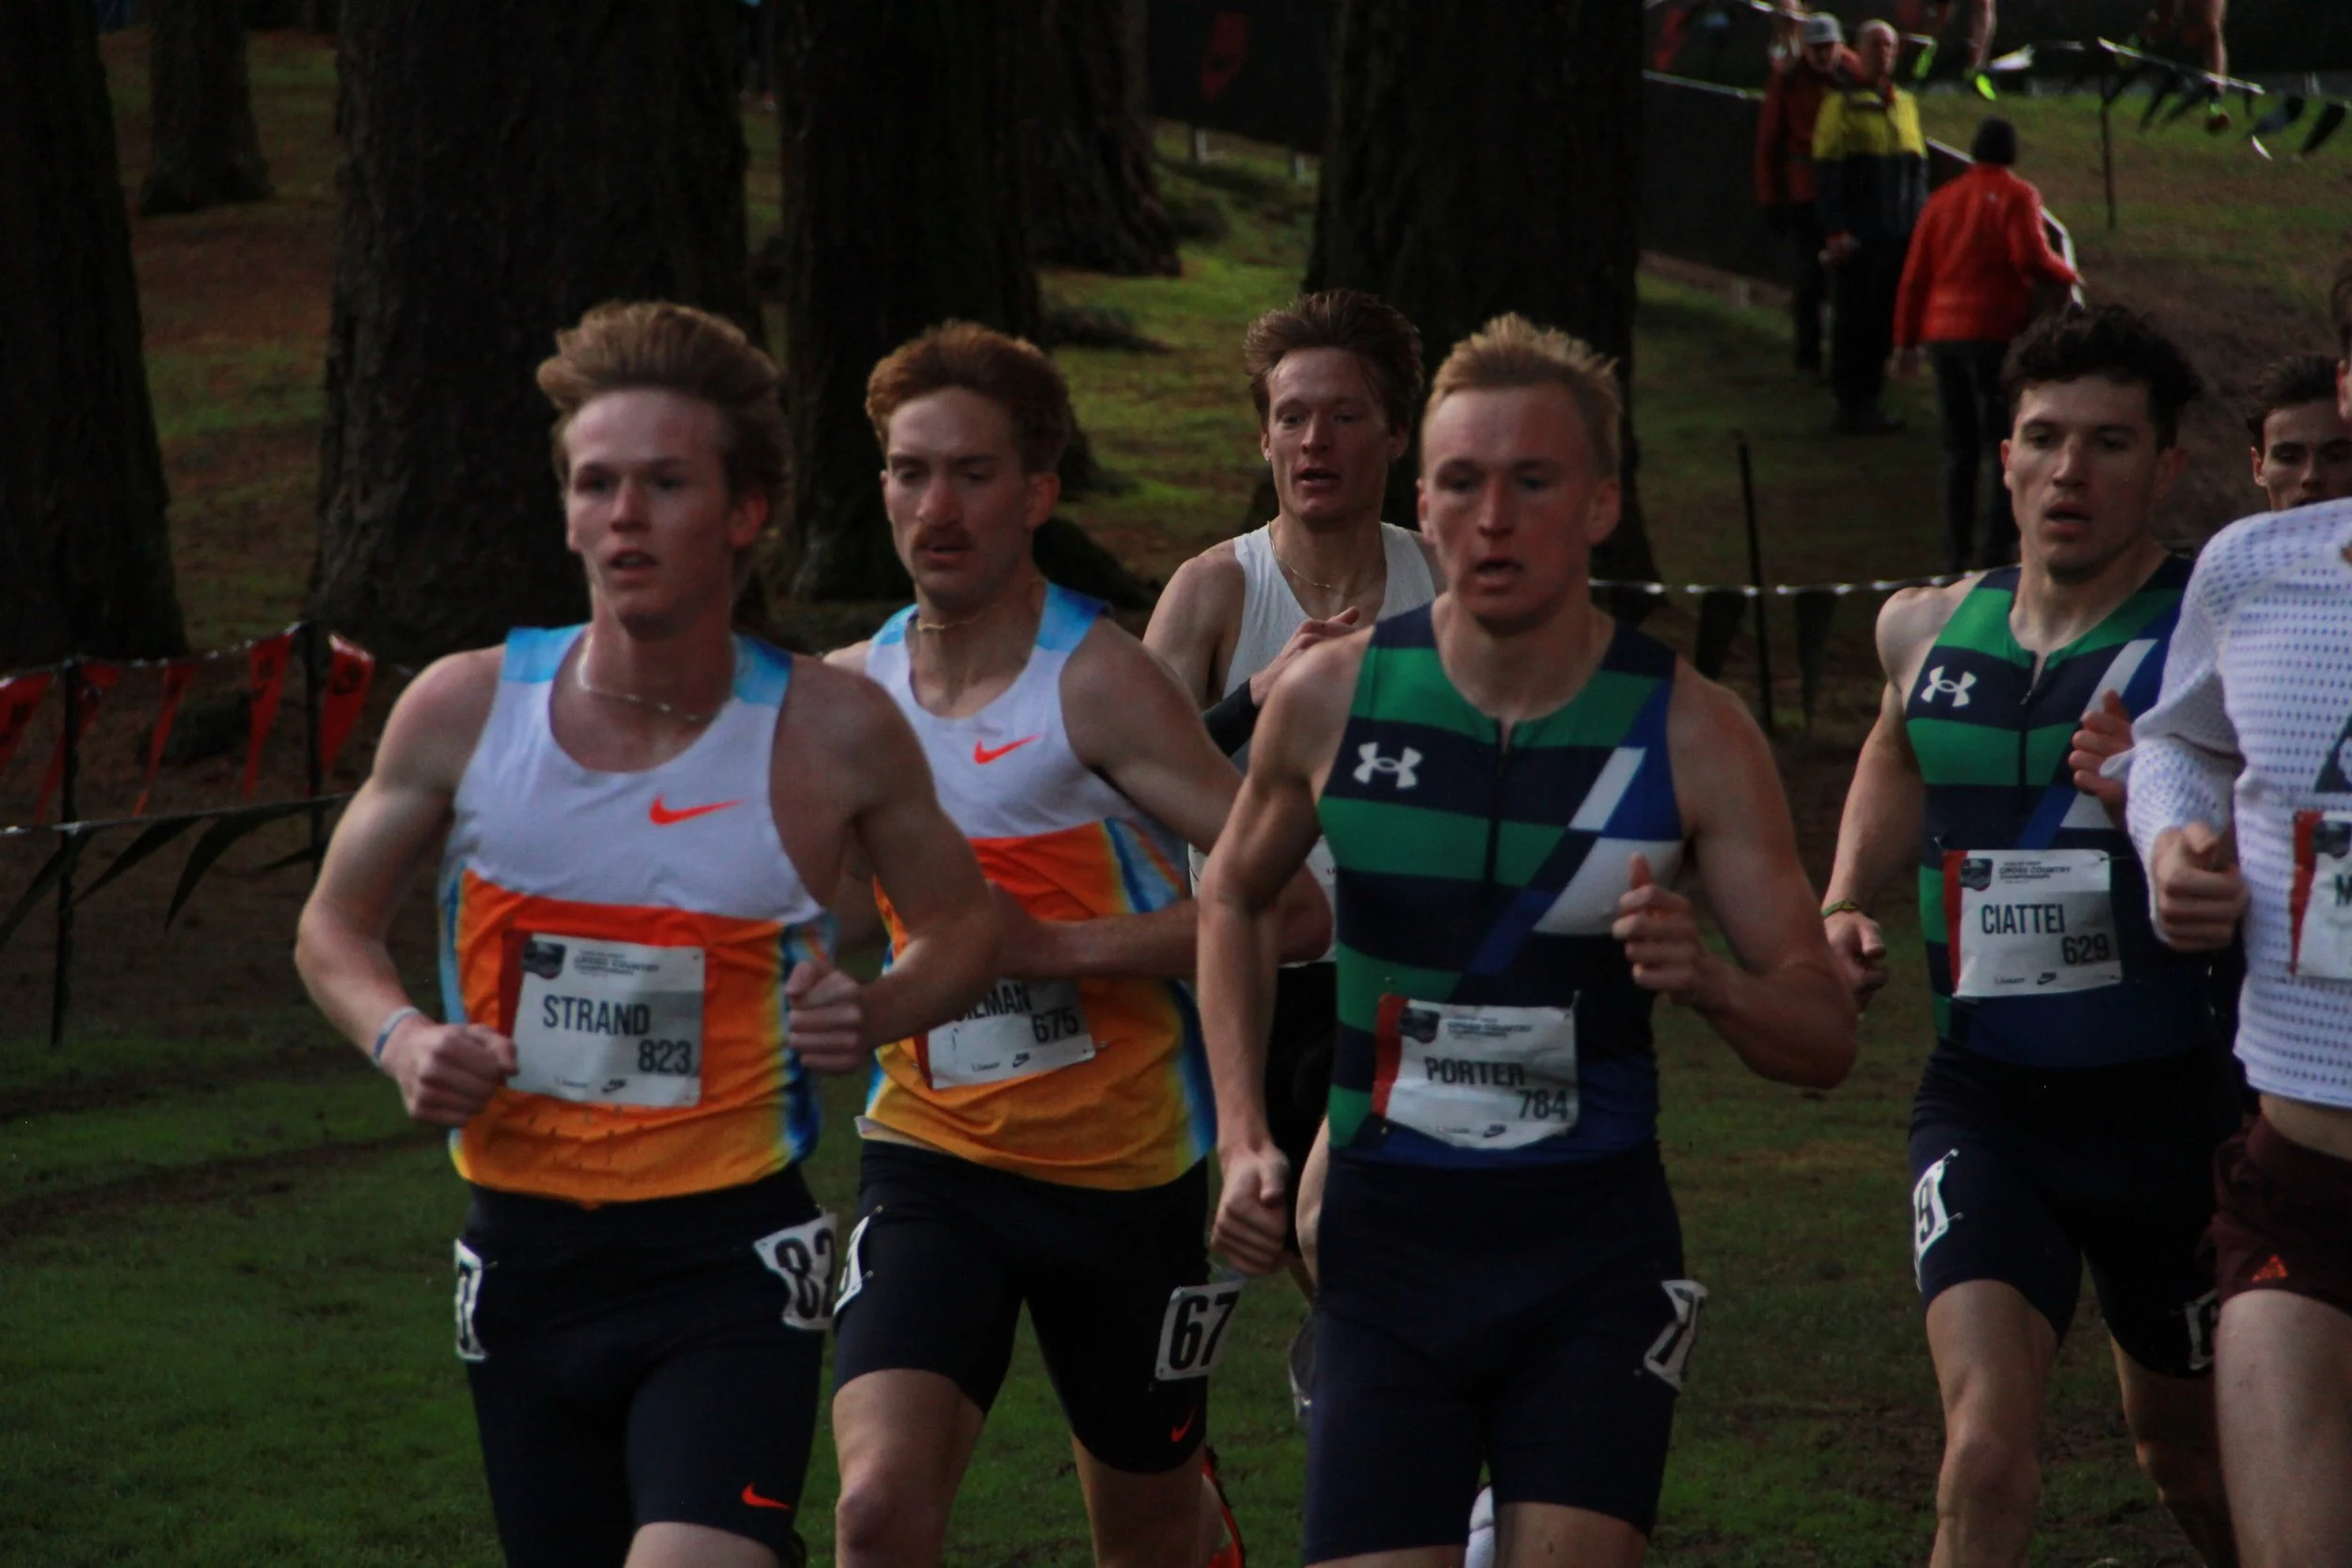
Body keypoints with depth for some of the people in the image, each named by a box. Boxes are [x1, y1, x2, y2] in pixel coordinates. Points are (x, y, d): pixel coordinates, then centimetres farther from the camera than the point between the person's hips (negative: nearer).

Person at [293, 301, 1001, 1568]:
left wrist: (876, 1014, -11)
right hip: (522, 1261, 3)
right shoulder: (464, 711, -3)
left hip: (733, 1265, -3)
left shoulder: (832, 734, -7)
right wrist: (401, 1039, -9)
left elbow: (963, 926, 10)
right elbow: (333, 927, 12)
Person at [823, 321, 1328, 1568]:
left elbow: (1294, 905, -21)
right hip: (929, 1154, 3)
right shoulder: (846, 692, 2)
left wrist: (1054, 946, -24)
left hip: (1122, 1168, -2)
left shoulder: (1098, 684, -14)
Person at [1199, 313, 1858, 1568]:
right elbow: (1234, 898, 18)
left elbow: (1825, 1034, -3)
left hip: (1594, 1245, -1)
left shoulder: (1691, 733, -6)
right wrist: (1242, 1138, 8)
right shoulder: (1333, 698, -2)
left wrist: (1707, 983, -25)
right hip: (1386, 1237, 1)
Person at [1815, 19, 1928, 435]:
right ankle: (1851, 405, 3)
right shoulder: (1842, 104, -5)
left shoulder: (1904, 104, 15)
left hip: (1898, 238, 6)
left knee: (1884, 322, 8)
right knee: (1853, 322, -3)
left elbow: (1918, 170, 21)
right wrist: (1835, 230, -15)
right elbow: (1827, 173, -9)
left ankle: (1868, 398, 15)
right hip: (1857, 239, -6)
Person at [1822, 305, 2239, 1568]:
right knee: (1987, 1443, -19)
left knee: (2185, 1451, 18)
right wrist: (1845, 906, 13)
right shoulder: (1932, 630, 3)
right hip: (1984, 1096, 2)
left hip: (2169, 1098, -2)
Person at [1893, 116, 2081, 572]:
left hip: (1943, 333, 5)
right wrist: (2068, 275, 2)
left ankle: (1957, 552, 13)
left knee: (1959, 451, 13)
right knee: (2006, 449, 0)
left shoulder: (1943, 200, 12)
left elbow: (1914, 275, 11)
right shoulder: (2016, 196, -4)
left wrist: (1906, 342, 16)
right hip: (1996, 332, -5)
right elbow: (2031, 257, -18)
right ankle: (1995, 548, -10)